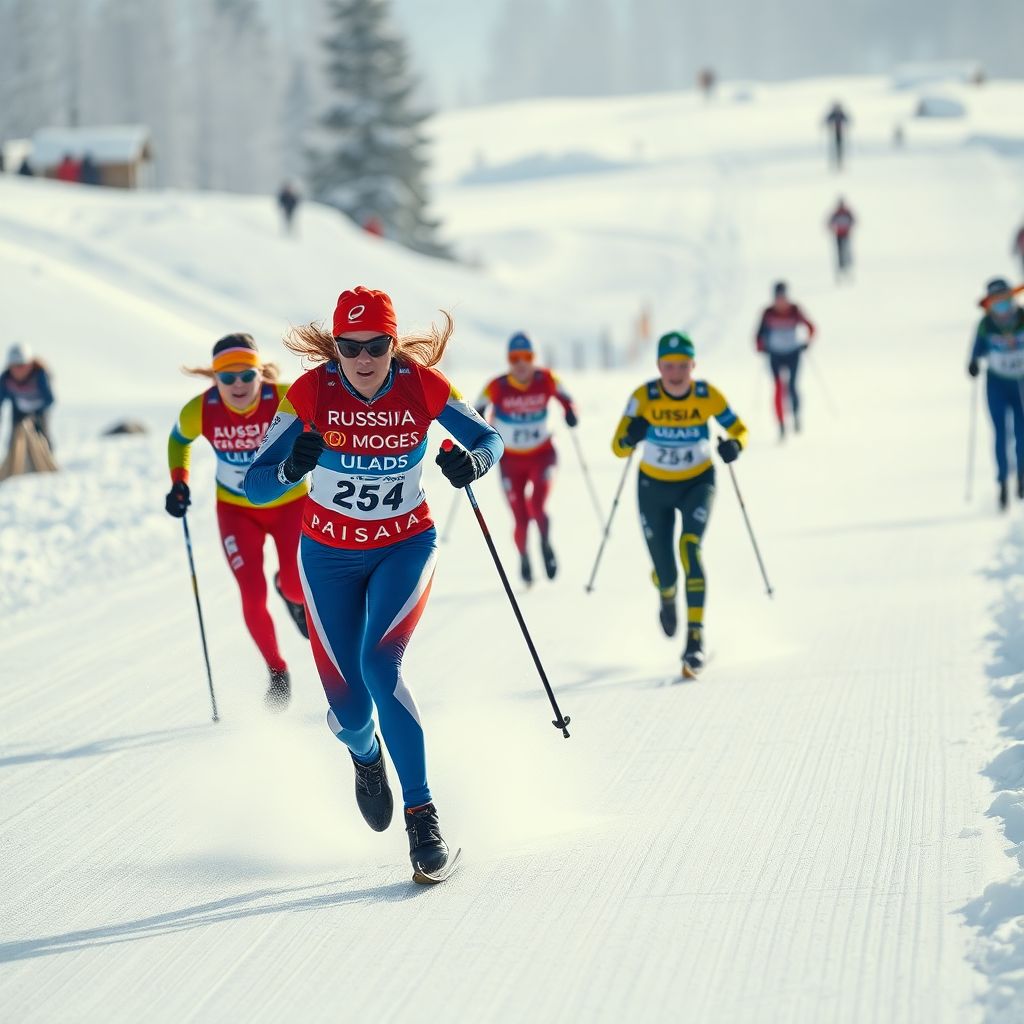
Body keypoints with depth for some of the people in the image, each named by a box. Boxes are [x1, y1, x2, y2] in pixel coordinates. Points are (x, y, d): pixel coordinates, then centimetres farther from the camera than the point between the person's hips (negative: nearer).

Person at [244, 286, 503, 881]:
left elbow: (489, 438, -3)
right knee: (350, 706, -1)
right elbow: (256, 486, -18)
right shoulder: (311, 393, -19)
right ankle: (365, 755, 39)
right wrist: (293, 468, -41)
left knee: (380, 666, -26)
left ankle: (422, 817, -18)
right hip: (330, 555, 1)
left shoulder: (422, 385, -17)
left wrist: (474, 460, -27)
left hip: (406, 546, -1)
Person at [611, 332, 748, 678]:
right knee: (665, 572, 4)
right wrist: (631, 437, -44)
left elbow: (739, 430, -3)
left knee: (690, 549, -26)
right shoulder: (643, 397, -19)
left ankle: (695, 637, -24)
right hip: (654, 487, 1)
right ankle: (667, 596, 45)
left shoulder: (708, 396, -17)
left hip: (697, 484, -1)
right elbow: (618, 447, -21)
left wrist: (734, 445, -26)